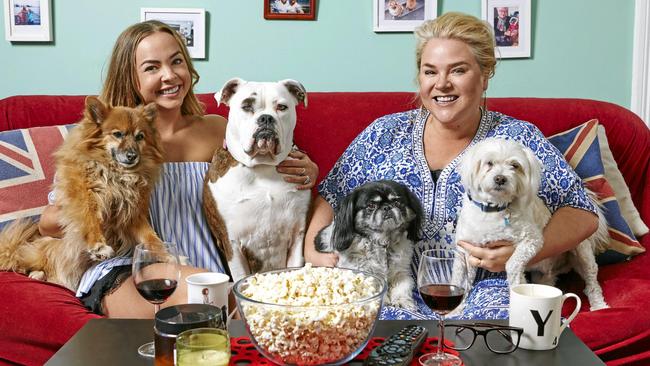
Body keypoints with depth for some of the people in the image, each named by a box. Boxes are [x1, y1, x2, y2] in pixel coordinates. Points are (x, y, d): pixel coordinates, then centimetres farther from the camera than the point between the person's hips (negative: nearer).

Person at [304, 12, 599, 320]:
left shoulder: (519, 139, 3)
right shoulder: (386, 133, 9)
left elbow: (582, 213, 1)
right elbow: (330, 197, 13)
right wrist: (313, 251, -7)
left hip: (484, 289, 0)